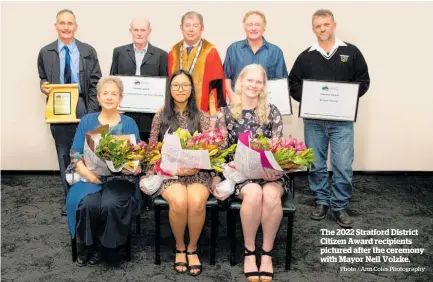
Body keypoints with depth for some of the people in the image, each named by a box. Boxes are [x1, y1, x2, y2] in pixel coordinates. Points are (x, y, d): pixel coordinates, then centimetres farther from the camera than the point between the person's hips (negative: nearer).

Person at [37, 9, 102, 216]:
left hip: (82, 107, -1)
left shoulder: (88, 51, 2)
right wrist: (44, 86, -12)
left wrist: (92, 111, -7)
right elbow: (43, 79, 14)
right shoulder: (45, 53, 6)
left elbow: (95, 83, 0)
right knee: (64, 155, 8)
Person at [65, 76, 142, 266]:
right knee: (89, 203, -31)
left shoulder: (129, 123, 10)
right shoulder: (87, 121, 10)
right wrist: (86, 172, -15)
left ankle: (99, 246, -4)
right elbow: (75, 153, 4)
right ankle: (85, 245, -3)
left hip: (120, 177, 0)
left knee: (111, 204, -32)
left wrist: (134, 167, -18)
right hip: (91, 176, 1)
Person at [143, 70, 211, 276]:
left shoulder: (201, 116, 6)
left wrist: (197, 165, -15)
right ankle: (179, 247, -3)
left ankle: (192, 248, -5)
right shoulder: (160, 116, 7)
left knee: (197, 202, -31)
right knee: (179, 201, -32)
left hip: (197, 172, 1)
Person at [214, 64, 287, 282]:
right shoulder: (227, 113, 5)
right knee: (254, 193, -34)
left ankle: (267, 253, -13)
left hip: (268, 171, 1)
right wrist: (216, 178, -4)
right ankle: (249, 252, -13)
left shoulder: (272, 112, 5)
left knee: (271, 195, -33)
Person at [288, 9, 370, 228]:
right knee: (316, 165, 9)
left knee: (343, 166, -2)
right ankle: (321, 201, 25)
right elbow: (293, 84, 8)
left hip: (342, 120, -1)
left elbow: (363, 81, 4)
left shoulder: (351, 52, 3)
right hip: (313, 120, 2)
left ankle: (340, 206, 14)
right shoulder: (305, 57, 6)